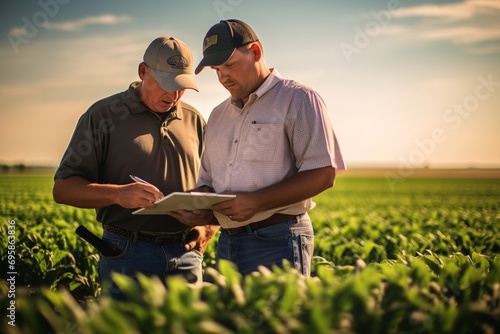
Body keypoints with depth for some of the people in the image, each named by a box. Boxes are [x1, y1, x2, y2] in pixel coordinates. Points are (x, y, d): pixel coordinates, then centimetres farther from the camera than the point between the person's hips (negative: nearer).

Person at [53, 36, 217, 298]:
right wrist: (118, 194, -21)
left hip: (186, 257, 4)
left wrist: (207, 228, -1)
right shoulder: (102, 115, -1)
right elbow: (63, 188, -5)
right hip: (128, 256, -3)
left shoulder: (194, 121, 12)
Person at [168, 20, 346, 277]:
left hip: (277, 243, -6)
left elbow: (322, 174, -14)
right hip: (226, 243, 7)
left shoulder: (298, 99, -4)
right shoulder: (217, 116, 18)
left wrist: (256, 201, -20)